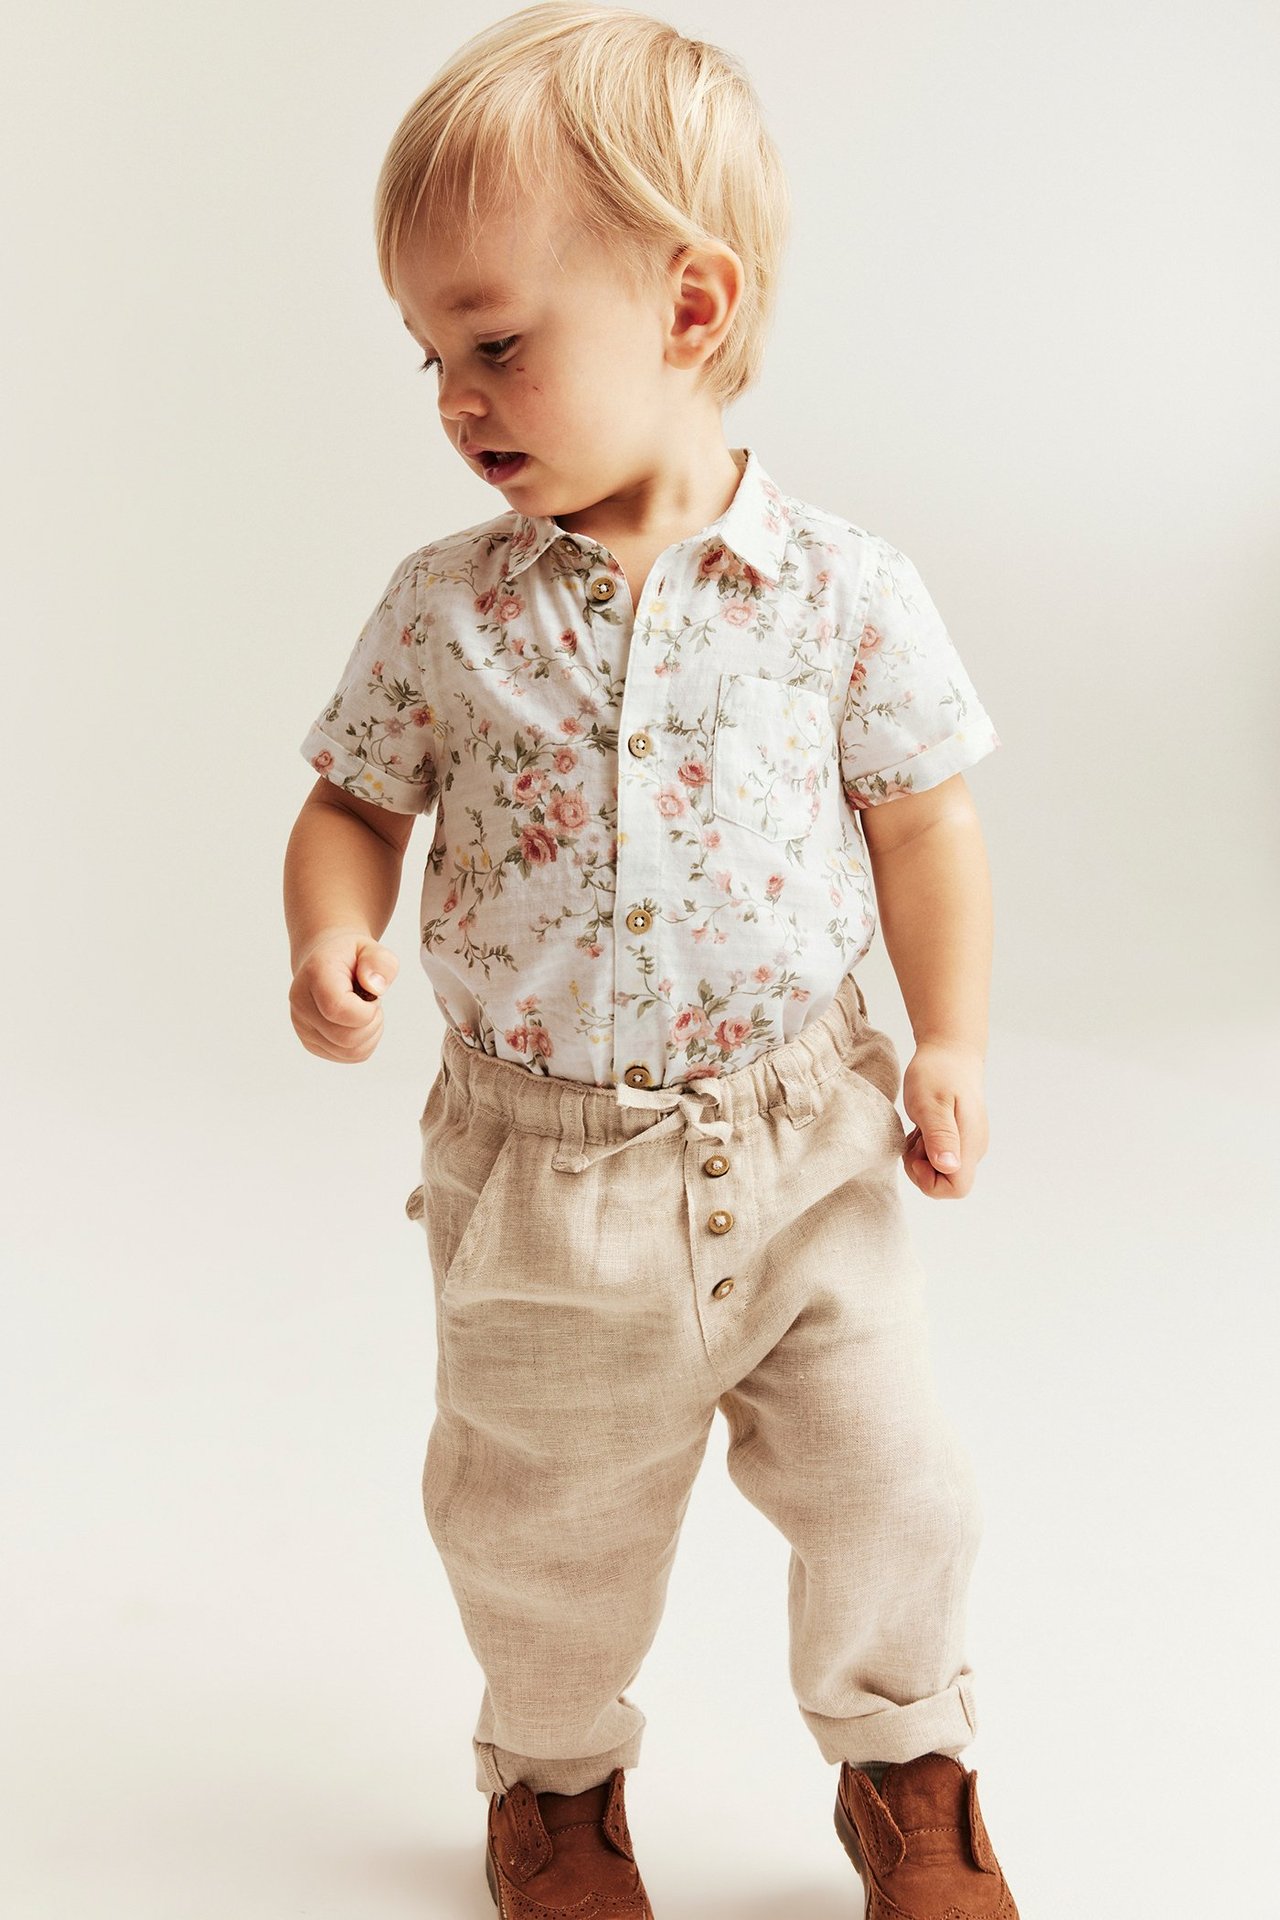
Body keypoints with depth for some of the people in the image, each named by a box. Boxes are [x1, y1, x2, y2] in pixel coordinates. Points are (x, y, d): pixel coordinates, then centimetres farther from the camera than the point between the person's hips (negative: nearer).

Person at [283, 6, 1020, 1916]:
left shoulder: (842, 588, -9)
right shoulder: (446, 608, -6)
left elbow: (921, 822, 1)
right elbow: (355, 799, 3)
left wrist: (948, 1046, -2)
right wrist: (332, 936, -16)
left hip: (800, 1137, -1)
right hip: (537, 1170, 1)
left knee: (881, 1475, 9)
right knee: (544, 1520, 16)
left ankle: (906, 1760, 38)